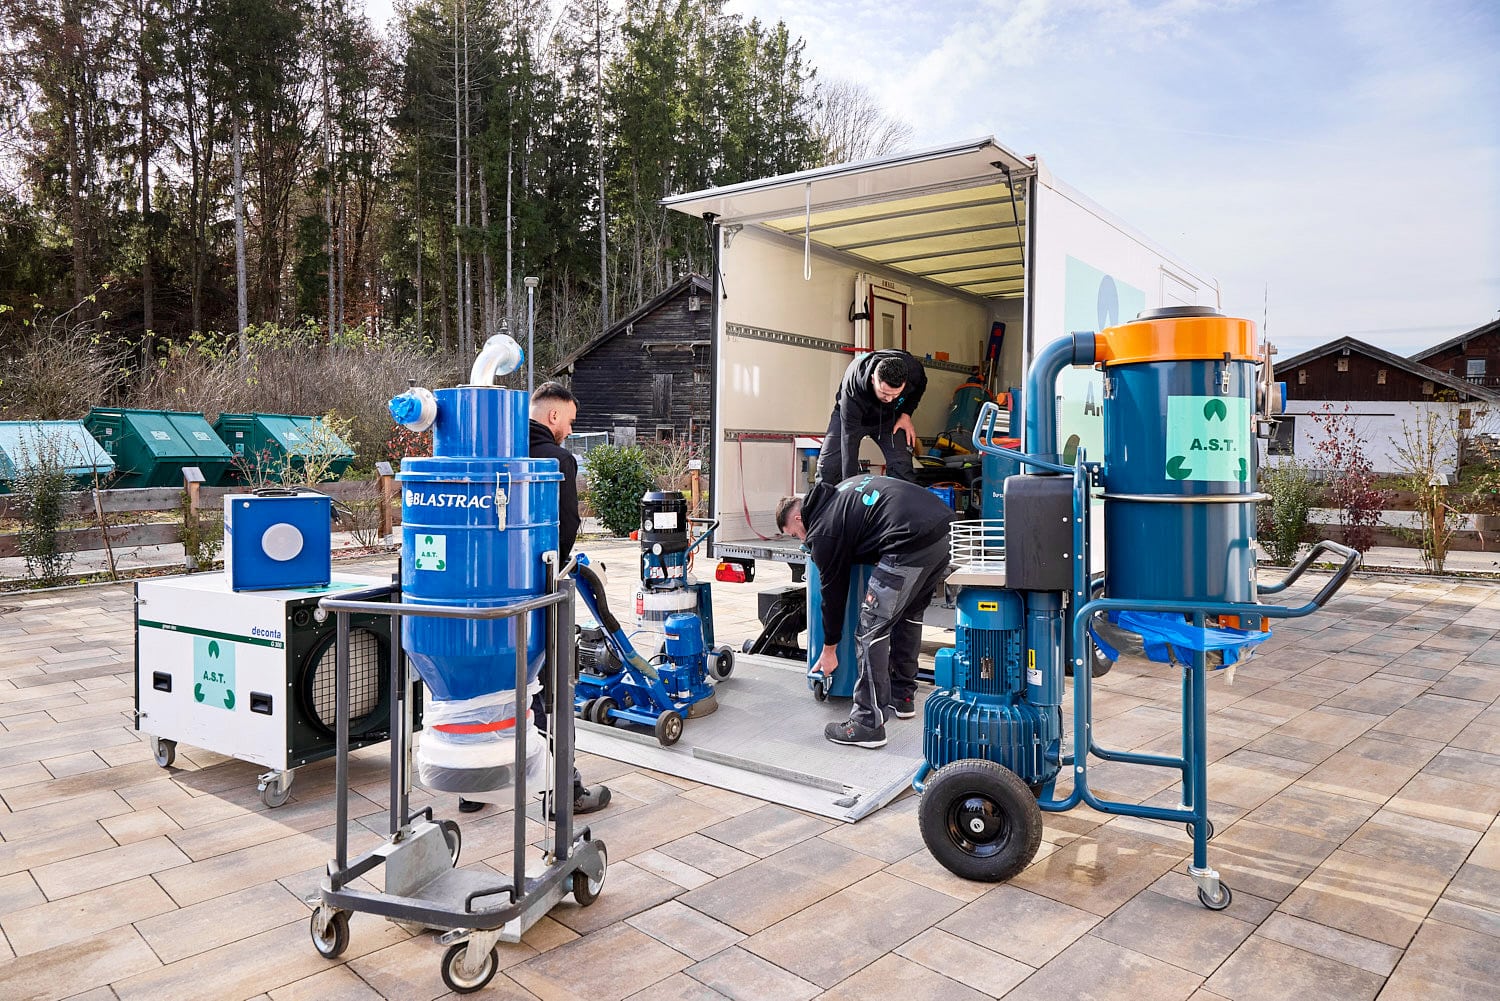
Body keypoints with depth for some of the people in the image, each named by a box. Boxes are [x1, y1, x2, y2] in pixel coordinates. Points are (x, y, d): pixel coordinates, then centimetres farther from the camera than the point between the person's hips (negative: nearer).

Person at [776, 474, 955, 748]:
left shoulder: (822, 532, 5)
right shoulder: (838, 493, 27)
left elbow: (833, 592, 12)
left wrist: (829, 649, 24)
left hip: (909, 543, -10)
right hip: (941, 527, 10)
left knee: (871, 630, -2)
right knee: (910, 615, 26)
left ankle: (868, 724, 1)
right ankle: (903, 696, 36)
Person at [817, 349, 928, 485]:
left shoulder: (914, 370, -33)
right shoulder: (852, 388, -43)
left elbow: (919, 387, -2)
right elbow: (849, 441, -38)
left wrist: (906, 414, -17)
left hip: (889, 417, 2)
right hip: (851, 417, -2)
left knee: (901, 467, -16)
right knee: (827, 466, -13)